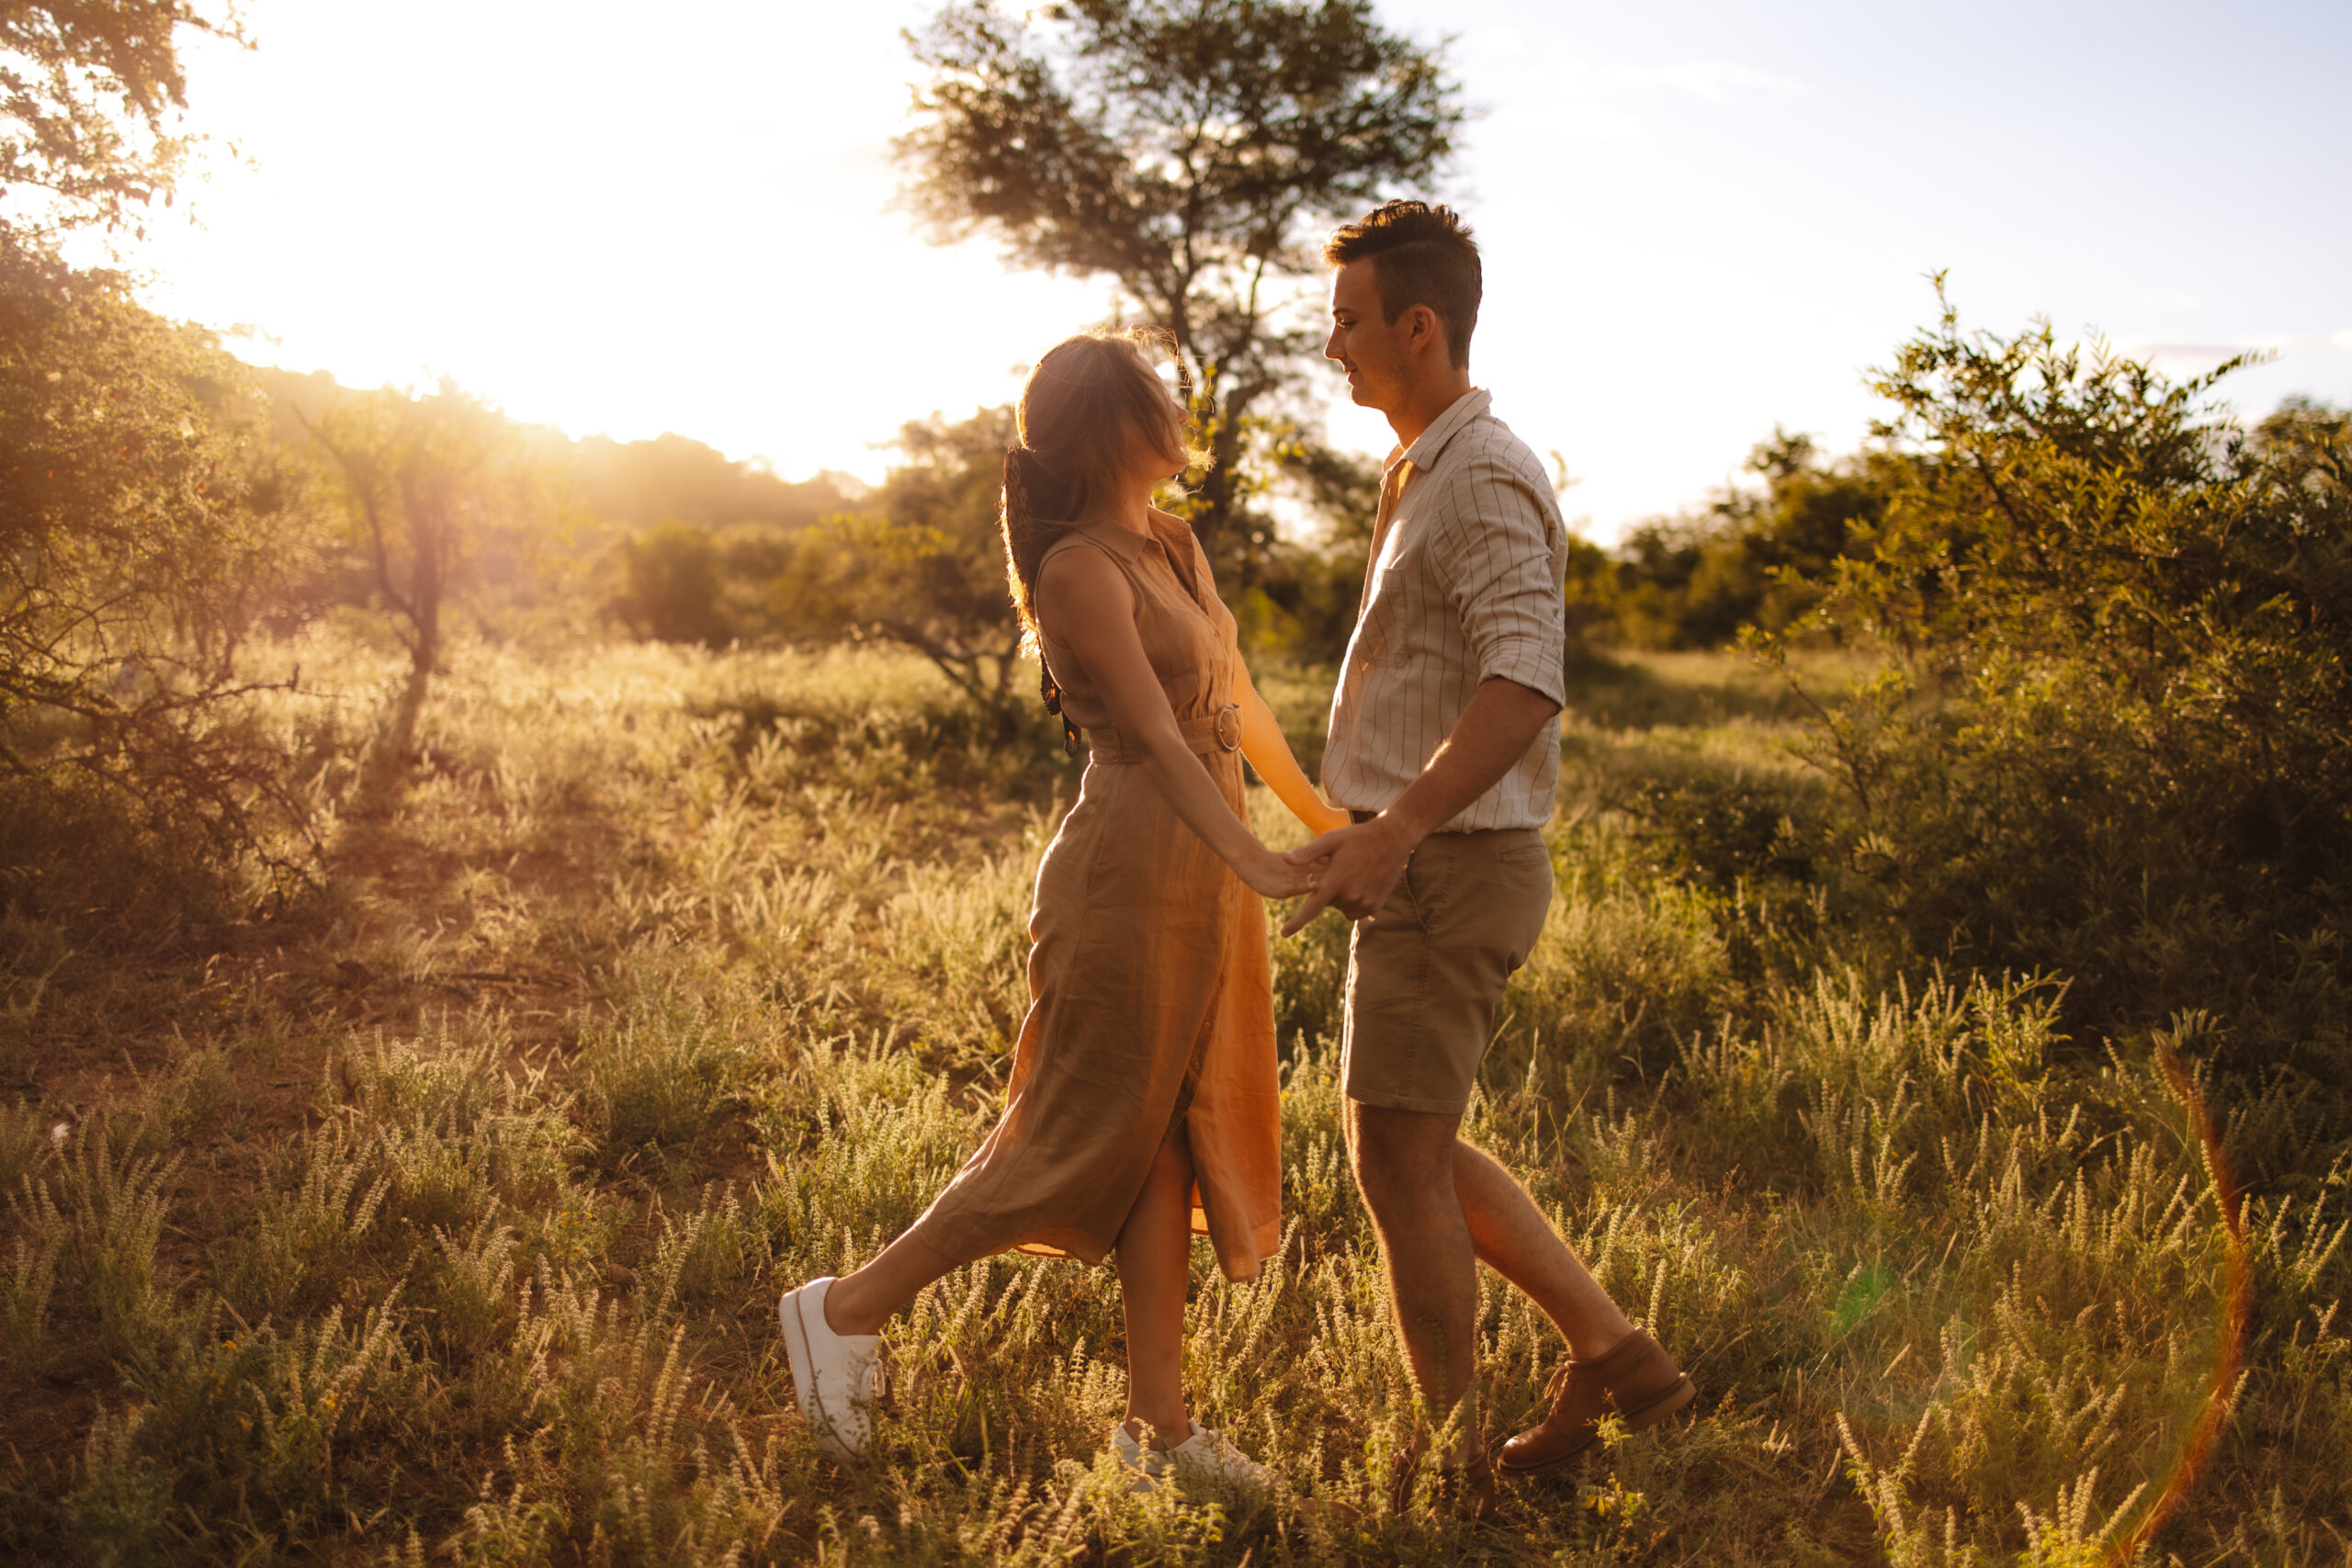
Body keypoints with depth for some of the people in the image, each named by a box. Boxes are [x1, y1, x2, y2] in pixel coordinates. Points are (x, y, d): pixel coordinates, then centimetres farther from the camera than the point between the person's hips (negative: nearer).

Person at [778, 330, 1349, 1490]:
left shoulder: (1177, 549, 14)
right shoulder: (1081, 571, -14)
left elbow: (1238, 704, 21)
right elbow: (1156, 738, -24)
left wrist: (1328, 820, 27)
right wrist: (1262, 867, -33)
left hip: (1198, 884, 9)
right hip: (1133, 870, -9)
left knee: (1174, 1144, 10)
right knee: (1083, 1142, -1)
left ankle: (1158, 1421, 18)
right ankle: (849, 1309, 13)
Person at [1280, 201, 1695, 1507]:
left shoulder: (1481, 479, -16)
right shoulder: (1432, 470, 17)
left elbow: (1523, 683, -29)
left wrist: (1396, 829, -33)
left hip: (1449, 865, -10)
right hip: (1433, 863, 10)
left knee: (1399, 1158, -2)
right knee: (1417, 1147, 16)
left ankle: (1454, 1463, 11)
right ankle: (1614, 1354, 21)